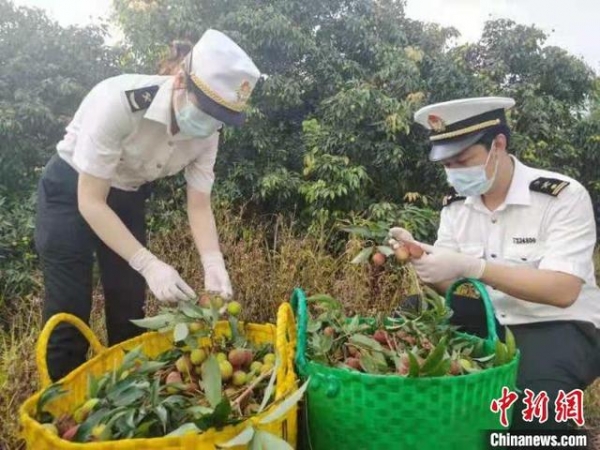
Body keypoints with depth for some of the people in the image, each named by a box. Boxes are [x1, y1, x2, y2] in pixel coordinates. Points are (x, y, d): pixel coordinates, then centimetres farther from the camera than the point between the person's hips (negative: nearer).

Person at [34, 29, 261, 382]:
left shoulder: (207, 132, -18)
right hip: (71, 192, -4)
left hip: (128, 197, 5)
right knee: (70, 313, -4)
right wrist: (149, 265, -37)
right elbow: (90, 201, -31)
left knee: (130, 308, 8)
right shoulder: (119, 101, -35)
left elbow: (199, 206, -12)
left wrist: (214, 264, -29)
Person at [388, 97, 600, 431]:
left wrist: (469, 266, -37)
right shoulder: (456, 203, 0)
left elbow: (563, 291, -27)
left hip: (559, 327, -5)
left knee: (532, 393, -36)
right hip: (491, 320, 6)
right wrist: (418, 256, -23)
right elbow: (449, 285, 0)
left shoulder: (564, 196, -17)